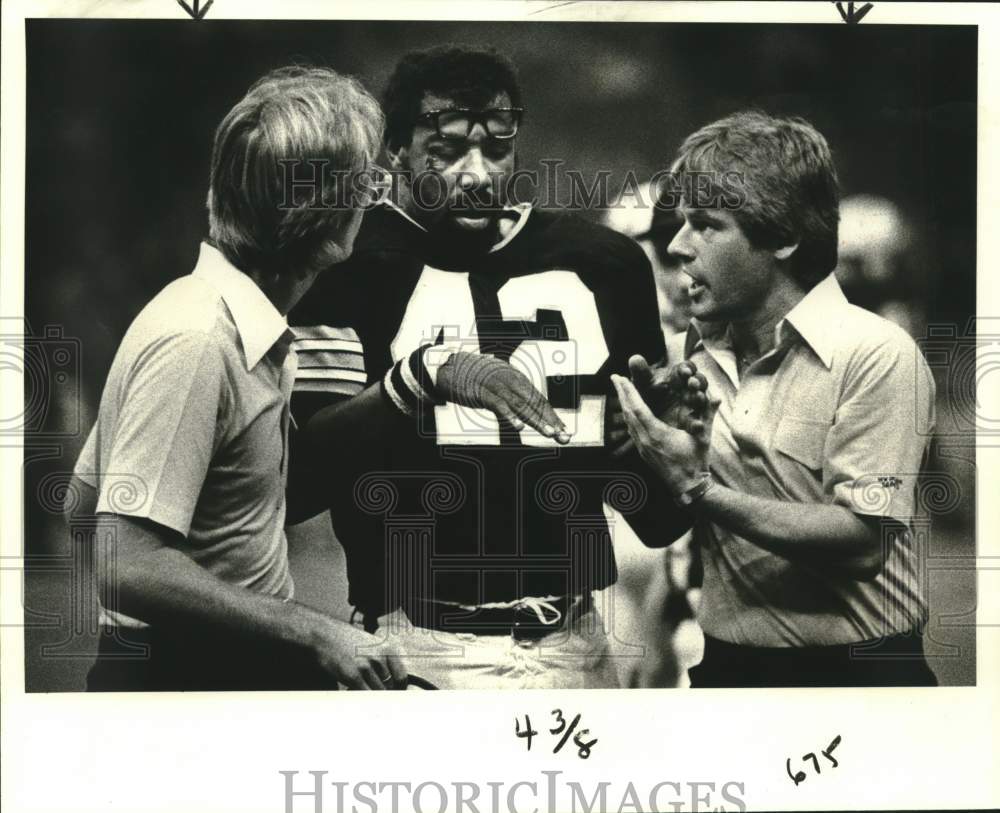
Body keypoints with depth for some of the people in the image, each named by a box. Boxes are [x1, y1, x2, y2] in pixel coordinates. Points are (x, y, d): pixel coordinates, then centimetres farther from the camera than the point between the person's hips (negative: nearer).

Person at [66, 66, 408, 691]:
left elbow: (85, 499, 12)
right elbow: (126, 566, -24)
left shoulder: (246, 326, 5)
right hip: (182, 673, -8)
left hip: (251, 658, 8)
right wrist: (314, 634, -20)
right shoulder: (195, 340, -22)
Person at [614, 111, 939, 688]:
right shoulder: (688, 354, 1)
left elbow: (862, 545, -21)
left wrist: (701, 489, -23)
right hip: (728, 665, 5)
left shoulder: (876, 356, -15)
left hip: (855, 669, -5)